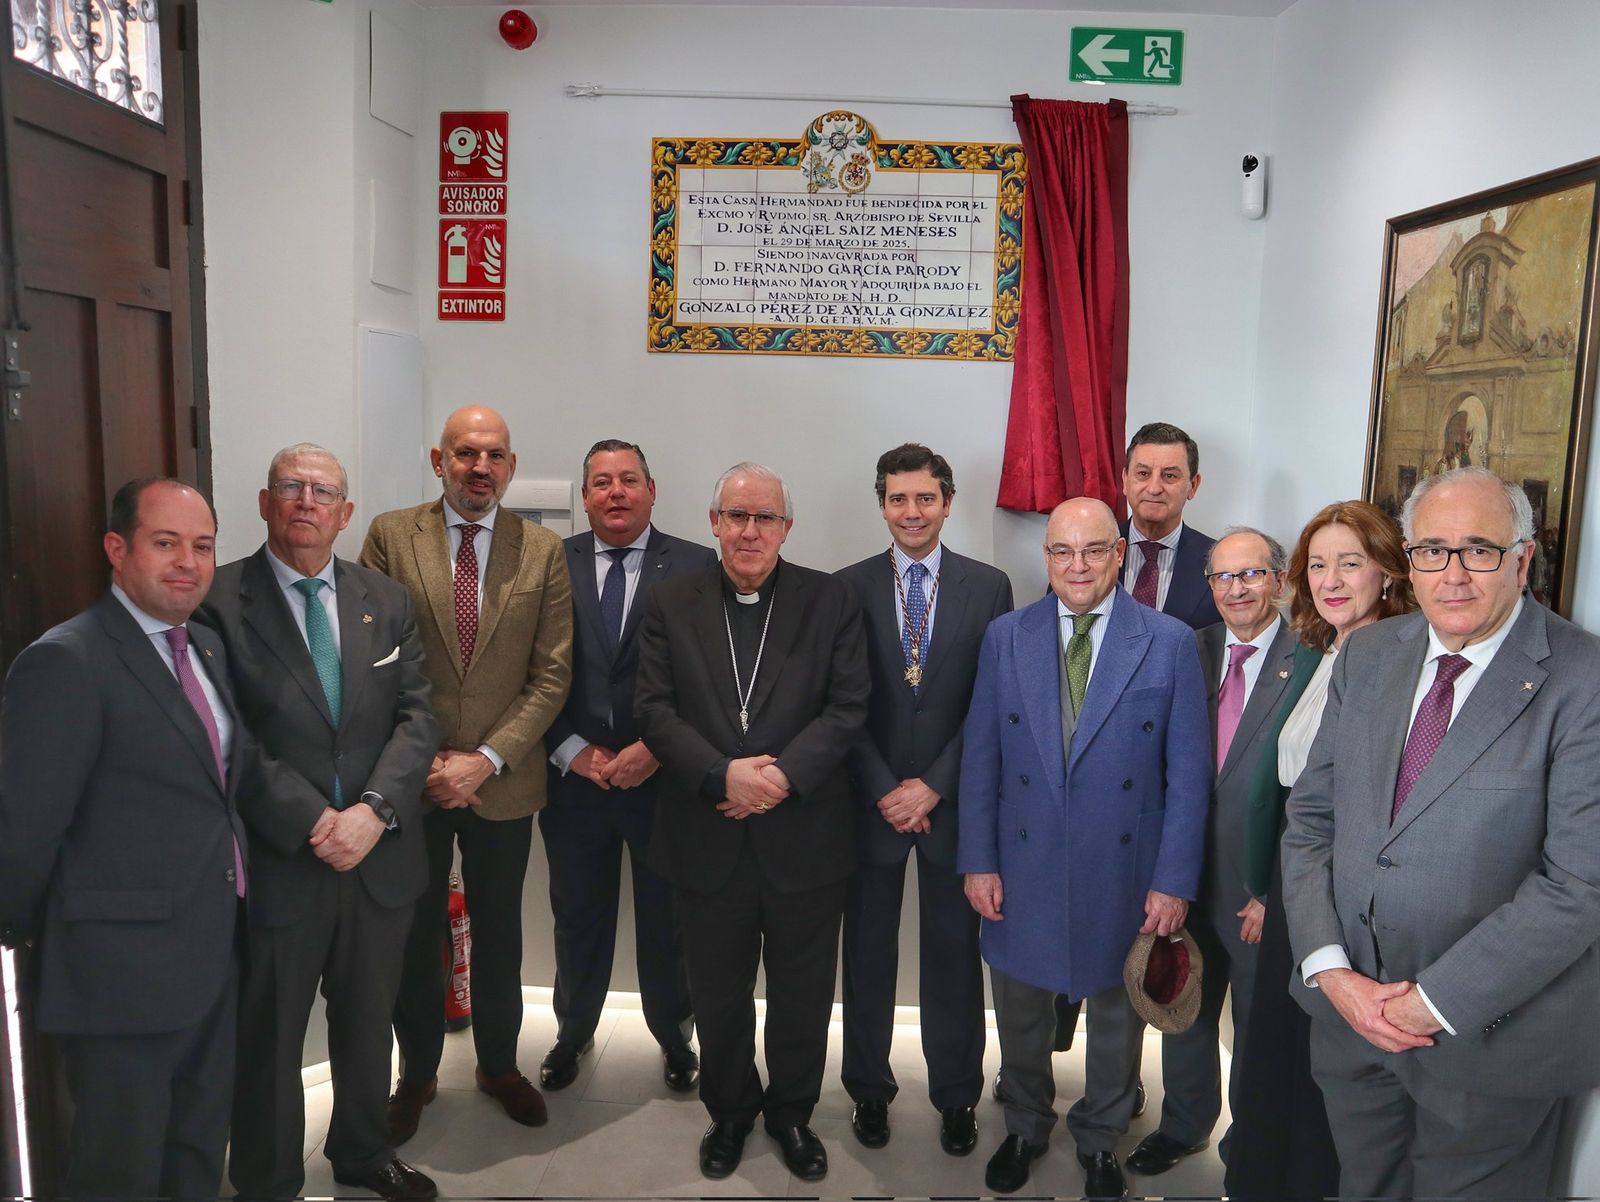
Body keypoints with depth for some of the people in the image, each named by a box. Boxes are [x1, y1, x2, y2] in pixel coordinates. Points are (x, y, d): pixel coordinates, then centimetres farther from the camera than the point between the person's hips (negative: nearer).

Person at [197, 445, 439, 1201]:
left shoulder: (386, 601, 5)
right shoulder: (219, 600, -8)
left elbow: (416, 716, 0)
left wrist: (374, 808, -14)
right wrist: (312, 822, -18)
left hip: (378, 856, 4)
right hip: (277, 860, -4)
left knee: (368, 1023, 21)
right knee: (269, 1039, 13)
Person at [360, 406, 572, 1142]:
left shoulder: (543, 551, -2)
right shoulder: (390, 535, -4)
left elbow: (551, 675, -4)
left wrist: (485, 760, -13)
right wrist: (417, 757, -11)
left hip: (503, 780, 1)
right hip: (411, 776, -1)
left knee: (498, 932, 17)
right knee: (416, 935, 14)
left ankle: (498, 1064, 38)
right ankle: (416, 1073, 36)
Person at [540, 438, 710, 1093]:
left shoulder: (695, 566, -4)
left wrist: (656, 750, -13)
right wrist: (572, 750, -8)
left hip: (664, 776, -1)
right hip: (574, 776, 2)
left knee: (666, 918, 13)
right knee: (578, 917, 17)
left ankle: (673, 1035, 36)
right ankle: (573, 1033, 39)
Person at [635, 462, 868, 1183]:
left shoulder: (830, 602, -1)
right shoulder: (669, 604, 1)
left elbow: (847, 708, -6)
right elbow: (654, 710, -5)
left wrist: (782, 776, -19)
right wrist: (723, 775, -19)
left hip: (803, 840, 0)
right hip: (708, 842, 1)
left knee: (802, 994, 15)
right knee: (718, 995, 17)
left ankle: (791, 1111, 39)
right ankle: (729, 1112, 41)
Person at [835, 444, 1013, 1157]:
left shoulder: (989, 587, 0)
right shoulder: (849, 588, 0)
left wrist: (933, 786, -10)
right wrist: (884, 789, -9)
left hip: (953, 801, 0)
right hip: (872, 800, 1)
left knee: (954, 953, 11)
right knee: (868, 952, 12)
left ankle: (957, 1096, 29)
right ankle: (869, 1090, 31)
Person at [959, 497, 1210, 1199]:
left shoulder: (1170, 643, -8)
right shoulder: (1005, 638, -2)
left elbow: (1188, 771, -6)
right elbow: (980, 758, 0)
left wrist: (1174, 879, -8)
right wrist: (978, 861, -3)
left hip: (1122, 872, -1)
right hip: (1023, 867, 1)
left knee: (1117, 1014, 18)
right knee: (1021, 1012, 18)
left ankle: (1099, 1140, 43)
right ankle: (1025, 1127, 44)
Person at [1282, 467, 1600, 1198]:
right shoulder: (1367, 656, 1)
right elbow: (1309, 819, 3)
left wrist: (1435, 1001, -18)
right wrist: (1329, 969, -8)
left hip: (1489, 1039, -4)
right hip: (1351, 1016, 5)